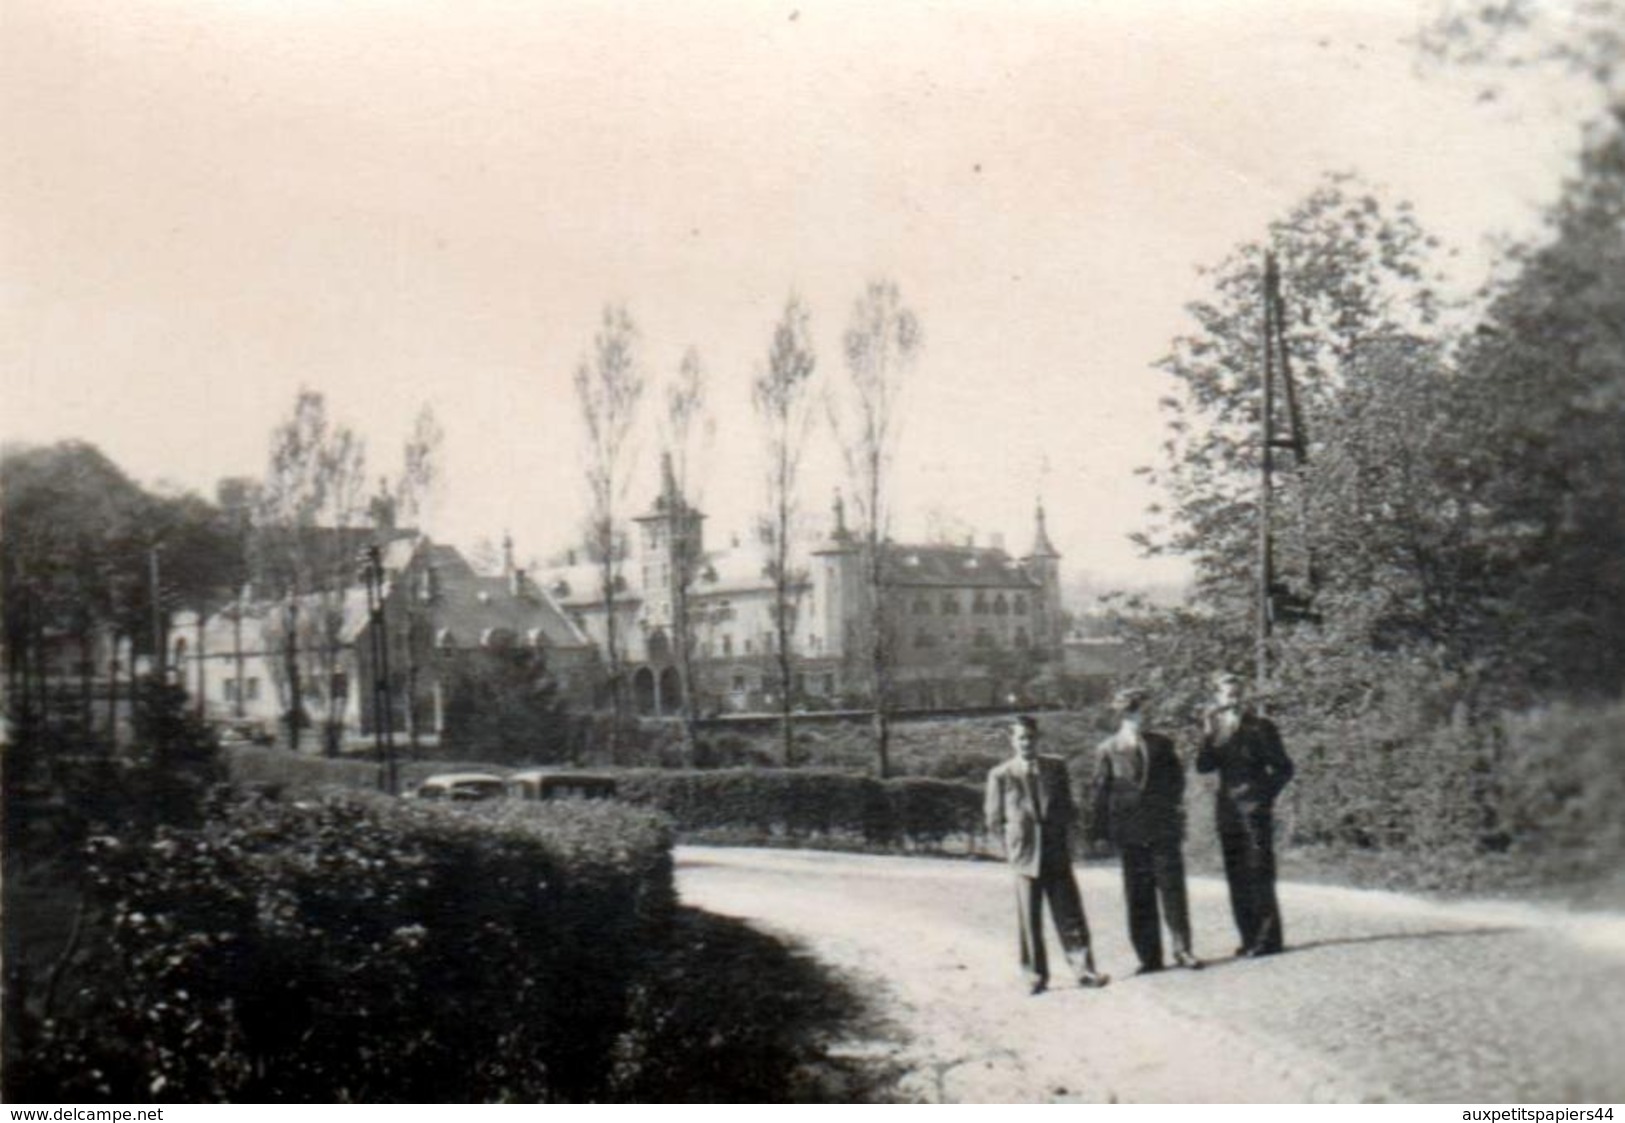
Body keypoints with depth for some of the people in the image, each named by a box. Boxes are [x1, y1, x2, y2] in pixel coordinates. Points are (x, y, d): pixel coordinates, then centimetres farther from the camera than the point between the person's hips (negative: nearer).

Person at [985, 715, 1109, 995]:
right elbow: (995, 820, 5)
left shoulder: (1056, 767, 7)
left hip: (1058, 854, 2)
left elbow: (1069, 807, 14)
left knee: (1070, 915, 1)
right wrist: (1017, 838, 1)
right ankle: (1036, 976, 12)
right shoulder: (1000, 776, -1)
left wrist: (1061, 832, 2)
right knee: (1029, 919, 3)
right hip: (1025, 856, -2)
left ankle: (1084, 970, 4)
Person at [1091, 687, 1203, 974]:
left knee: (1172, 888, -3)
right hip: (1129, 832, 0)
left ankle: (1183, 949, 4)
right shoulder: (1107, 751, 5)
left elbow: (1177, 781, 11)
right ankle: (1149, 956, 9)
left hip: (1163, 829, 0)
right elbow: (1101, 791, 5)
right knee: (1138, 896, 3)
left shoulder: (1162, 745, 8)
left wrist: (1175, 816, 0)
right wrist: (1100, 829, 1)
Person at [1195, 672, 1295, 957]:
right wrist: (1209, 736, -11)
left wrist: (1264, 794, -9)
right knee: (1237, 879, 7)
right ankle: (1250, 938, 13)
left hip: (1254, 809, -6)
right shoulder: (1216, 730, 12)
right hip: (1228, 811, 6)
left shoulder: (1260, 727, -3)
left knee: (1259, 876, -8)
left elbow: (1283, 768, -1)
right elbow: (1203, 766, 1)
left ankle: (1267, 938, -4)